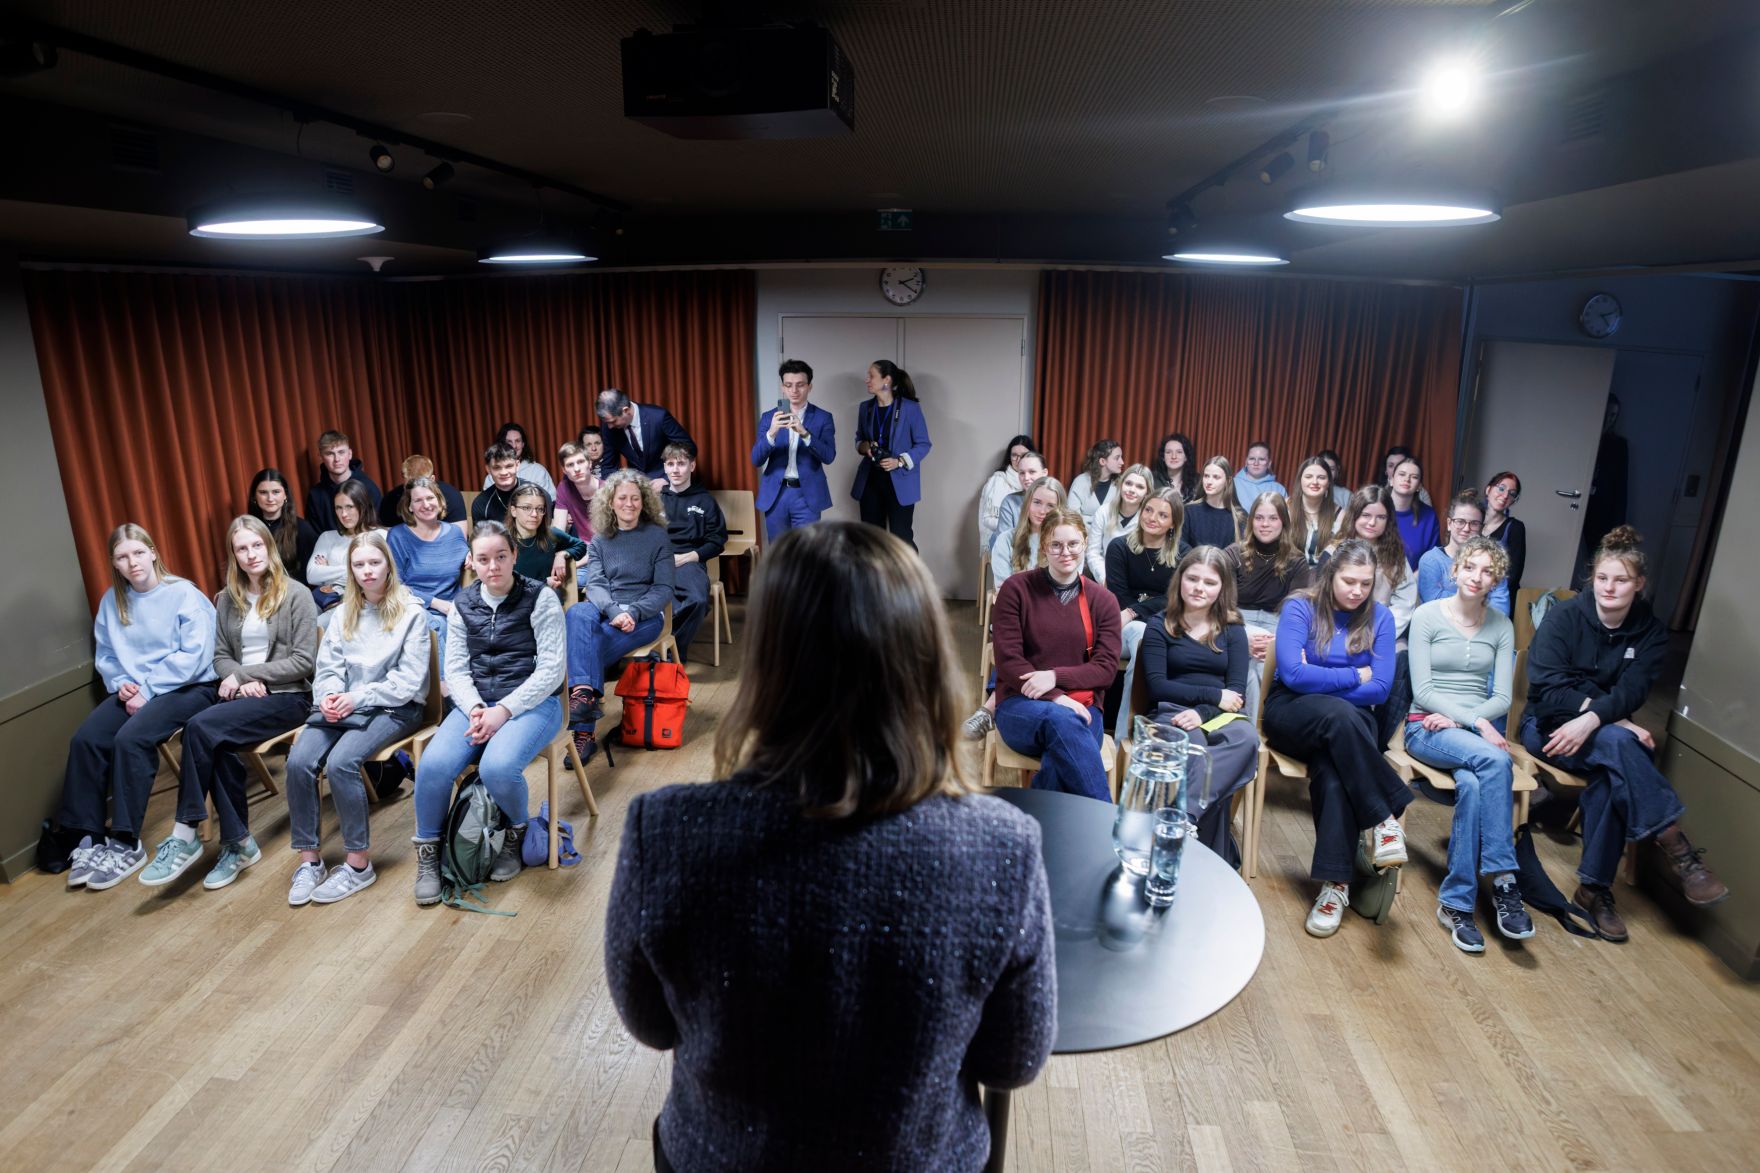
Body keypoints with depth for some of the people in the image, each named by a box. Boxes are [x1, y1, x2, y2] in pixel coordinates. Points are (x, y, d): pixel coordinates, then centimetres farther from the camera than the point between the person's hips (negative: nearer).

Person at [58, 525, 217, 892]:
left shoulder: (185, 594, -8)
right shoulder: (112, 601, 9)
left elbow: (194, 656, -15)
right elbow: (105, 656, 13)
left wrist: (148, 690, -18)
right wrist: (120, 683, -8)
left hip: (187, 688, -6)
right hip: (132, 692, 6)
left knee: (130, 738, -28)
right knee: (85, 740, -18)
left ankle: (126, 845, -19)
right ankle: (89, 839, -8)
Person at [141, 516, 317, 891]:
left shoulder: (296, 595, -2)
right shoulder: (226, 600, 16)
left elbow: (304, 660, -8)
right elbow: (220, 656, 13)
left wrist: (245, 673, -11)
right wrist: (239, 678, -9)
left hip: (288, 695, -5)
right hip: (242, 693, 5)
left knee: (200, 727, -27)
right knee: (217, 746, -28)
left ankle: (185, 836, -19)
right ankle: (238, 843, -16)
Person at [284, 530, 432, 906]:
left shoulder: (411, 612, -2)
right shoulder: (344, 613, 16)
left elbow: (408, 680, -8)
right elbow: (328, 668, 9)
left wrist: (358, 698, -16)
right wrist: (328, 697, -13)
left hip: (394, 708, -5)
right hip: (342, 706, 5)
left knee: (341, 762, -29)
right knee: (298, 761, -22)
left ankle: (359, 865, -16)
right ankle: (309, 860, -8)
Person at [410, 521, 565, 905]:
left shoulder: (540, 598, -4)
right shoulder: (463, 604, 10)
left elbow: (551, 670, -9)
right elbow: (455, 669, 8)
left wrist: (504, 711, -17)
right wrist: (475, 709, -12)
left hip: (531, 703, -4)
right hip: (475, 703, 4)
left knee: (497, 768, -32)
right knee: (433, 765, -24)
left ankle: (517, 833, 2)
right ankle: (427, 853, 2)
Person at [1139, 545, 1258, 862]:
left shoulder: (1232, 630, 16)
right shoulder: (1159, 626, 10)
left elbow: (1236, 691, 4)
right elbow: (1156, 686, -1)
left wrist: (1203, 712, -16)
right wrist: (1214, 695, -8)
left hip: (1220, 716, 2)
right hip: (1173, 713, -2)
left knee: (1246, 738, -35)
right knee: (1195, 747, -38)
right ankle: (1216, 859, -31)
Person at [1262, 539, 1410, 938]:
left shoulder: (1379, 618, 6)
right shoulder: (1299, 609, -3)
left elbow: (1380, 688, -2)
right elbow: (1293, 674, -14)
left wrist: (1321, 680, -10)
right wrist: (1354, 676, -7)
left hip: (1349, 722, 2)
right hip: (1291, 712, -2)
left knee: (1333, 774, -33)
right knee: (1339, 714, -38)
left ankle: (1335, 882, -27)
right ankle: (1384, 817, -30)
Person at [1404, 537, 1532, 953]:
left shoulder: (1502, 626, 11)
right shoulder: (1427, 616, 0)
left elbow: (1502, 698, 4)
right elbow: (1422, 691, -6)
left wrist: (1458, 718, -13)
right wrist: (1475, 722, -18)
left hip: (1479, 729, 3)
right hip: (1426, 727, -3)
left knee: (1473, 784, -33)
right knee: (1494, 761, -34)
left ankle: (1457, 902, -27)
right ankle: (1504, 881, -27)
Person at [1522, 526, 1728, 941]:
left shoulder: (1650, 631, 2)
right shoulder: (1564, 616, -7)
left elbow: (1630, 692, -14)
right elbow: (1547, 690, -14)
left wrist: (1592, 719, -34)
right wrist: (1617, 721, -22)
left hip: (1602, 734, 3)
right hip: (1548, 728, -3)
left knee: (1611, 777, -32)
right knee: (1618, 744, -34)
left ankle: (1595, 889, -21)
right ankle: (1676, 848, -29)